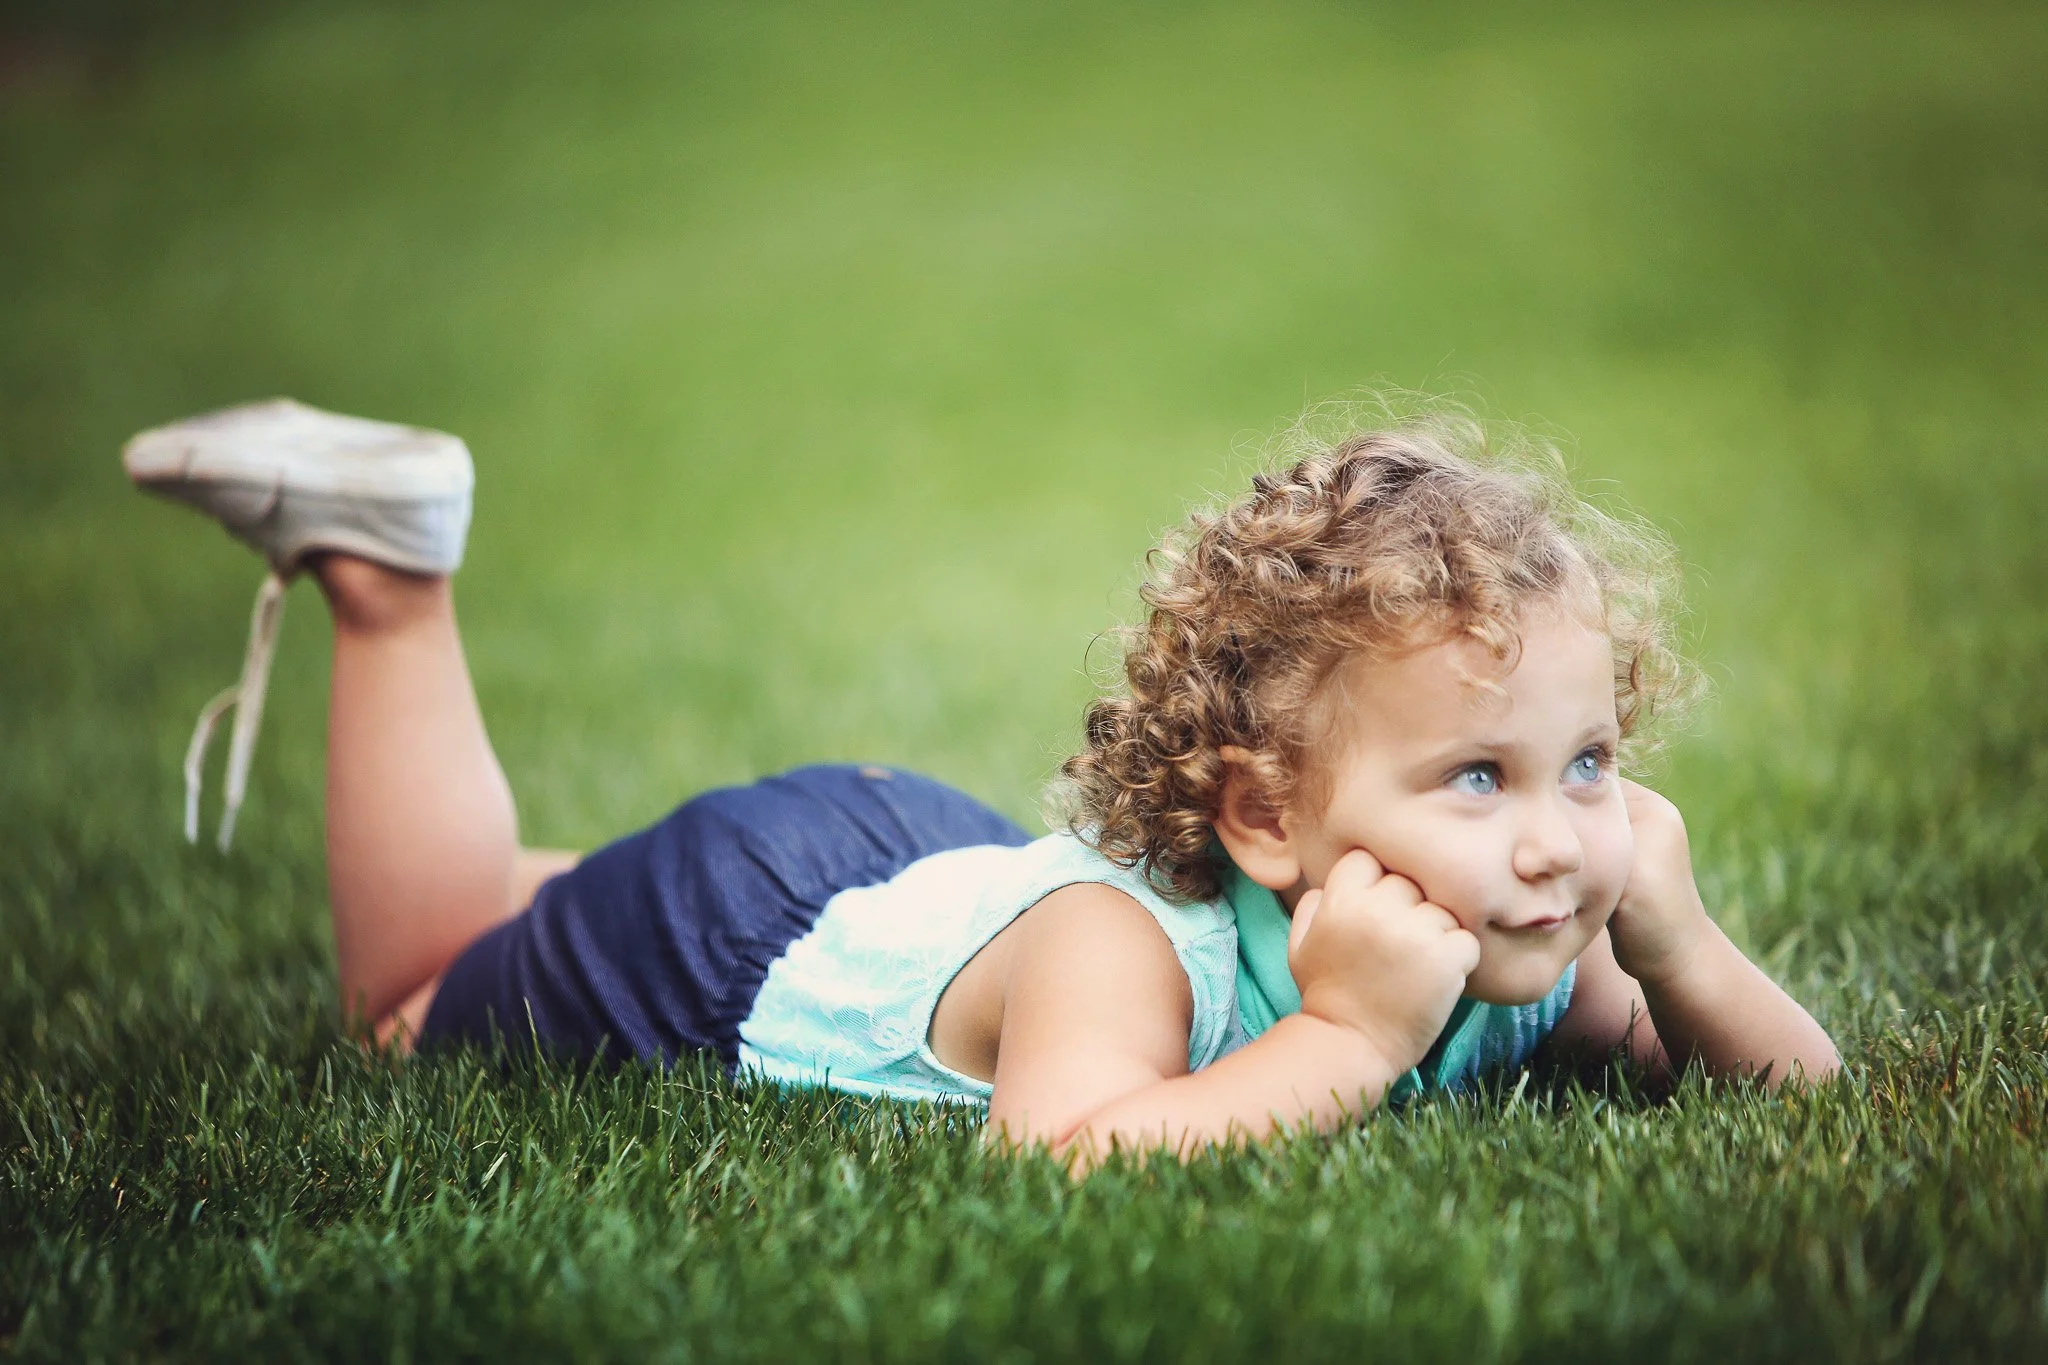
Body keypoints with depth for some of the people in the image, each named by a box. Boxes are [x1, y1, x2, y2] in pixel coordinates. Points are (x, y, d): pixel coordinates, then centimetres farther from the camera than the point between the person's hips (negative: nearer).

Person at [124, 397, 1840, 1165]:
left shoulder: (1524, 961, -24)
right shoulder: (1120, 941, -46)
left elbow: (1809, 1095, -15)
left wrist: (1677, 954, -34)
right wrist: (1344, 1042, -56)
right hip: (747, 937, -5)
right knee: (422, 997, 22)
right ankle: (386, 572, 27)